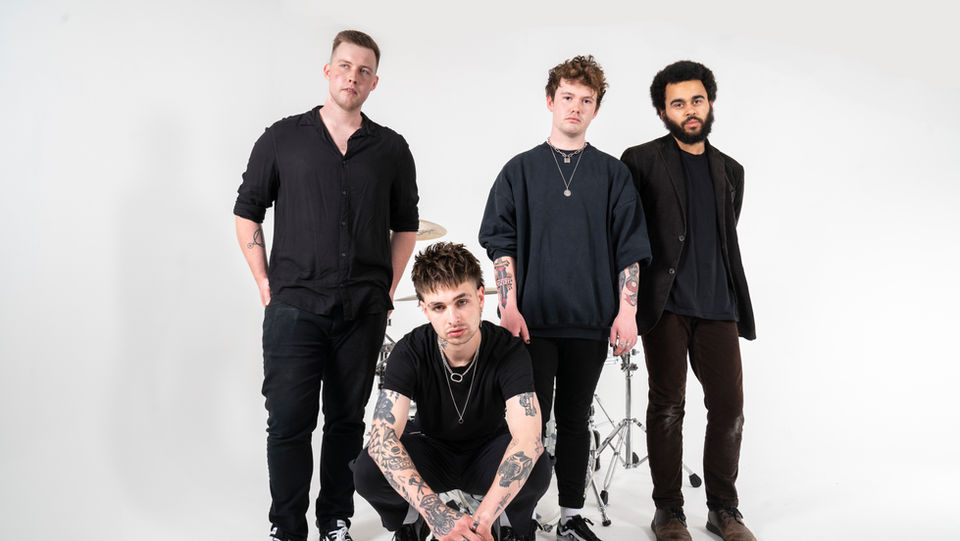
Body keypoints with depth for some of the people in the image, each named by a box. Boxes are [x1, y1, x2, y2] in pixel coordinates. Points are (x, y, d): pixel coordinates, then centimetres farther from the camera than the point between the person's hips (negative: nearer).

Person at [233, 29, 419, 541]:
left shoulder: (391, 149, 7)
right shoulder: (283, 138, 3)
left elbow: (405, 225, 15)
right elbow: (247, 212, 7)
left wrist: (387, 288, 7)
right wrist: (266, 284, 1)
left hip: (364, 311, 2)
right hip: (294, 306, -1)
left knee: (347, 421, 10)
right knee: (288, 422, 0)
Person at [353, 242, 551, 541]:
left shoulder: (508, 350, -25)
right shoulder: (409, 352, -23)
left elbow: (528, 437, -37)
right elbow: (383, 435, -34)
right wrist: (435, 512, -47)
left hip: (487, 449, -1)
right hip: (431, 447, 1)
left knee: (535, 466, -34)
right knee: (368, 469, -30)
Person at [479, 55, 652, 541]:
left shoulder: (613, 174, 8)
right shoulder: (520, 170, 5)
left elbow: (630, 249, 5)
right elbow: (502, 244, 1)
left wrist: (626, 311, -2)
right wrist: (510, 306, -8)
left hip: (591, 321, 2)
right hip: (533, 319, -1)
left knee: (575, 420, 11)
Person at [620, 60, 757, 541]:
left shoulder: (730, 171, 17)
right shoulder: (641, 161, 2)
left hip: (717, 307, 4)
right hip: (665, 304, -4)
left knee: (729, 405, 3)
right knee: (667, 406, 0)